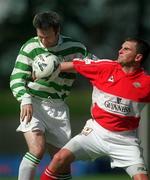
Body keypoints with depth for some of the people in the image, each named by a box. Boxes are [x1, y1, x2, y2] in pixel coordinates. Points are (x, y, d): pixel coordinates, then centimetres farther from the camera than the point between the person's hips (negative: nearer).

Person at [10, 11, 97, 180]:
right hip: (34, 103, -3)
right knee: (37, 150, -25)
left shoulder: (74, 47, 1)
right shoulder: (30, 48, -5)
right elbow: (17, 77, -5)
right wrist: (25, 100, -21)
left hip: (58, 107, 3)